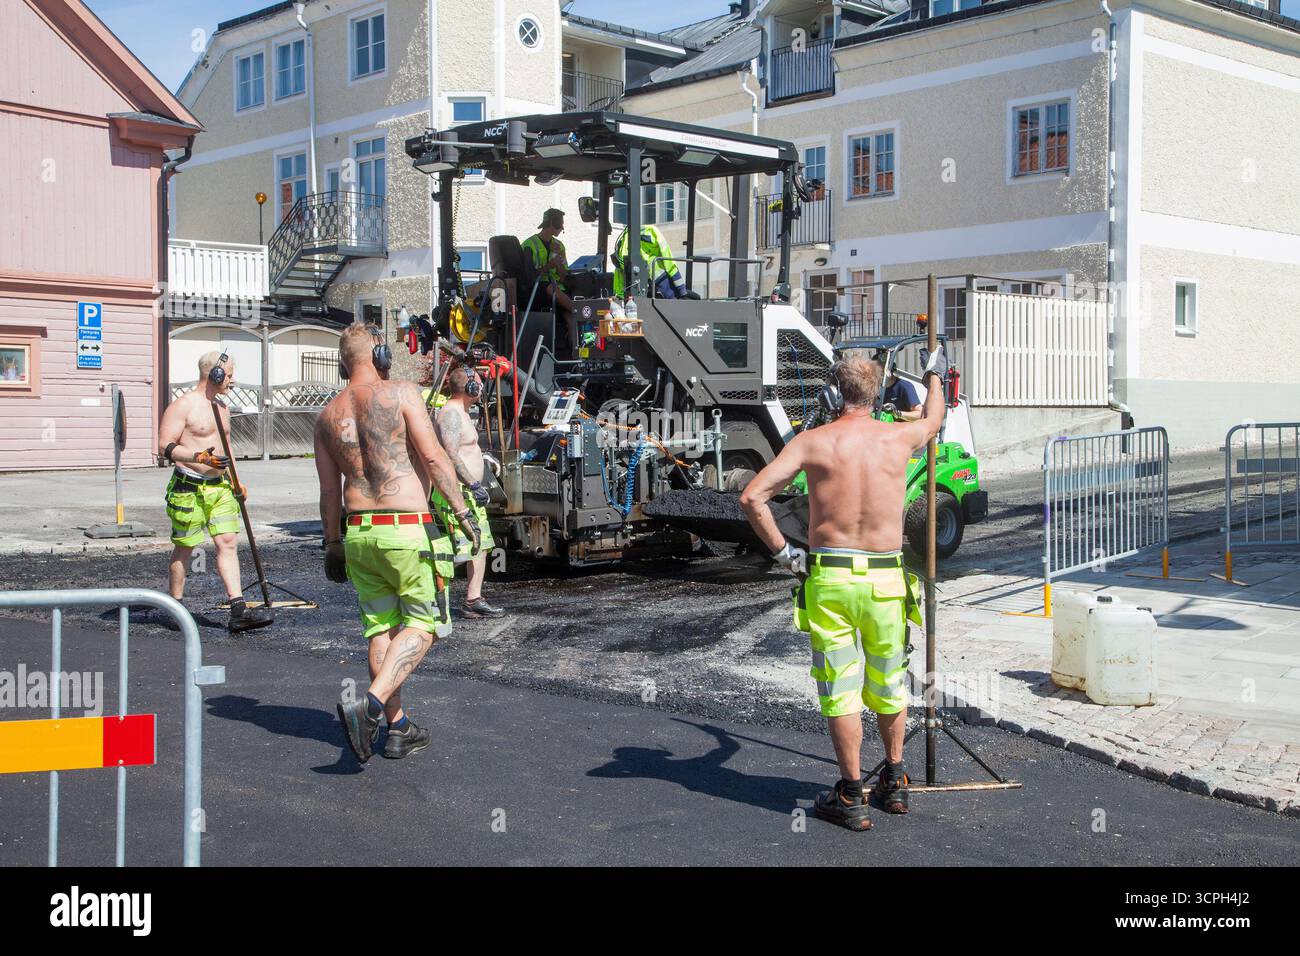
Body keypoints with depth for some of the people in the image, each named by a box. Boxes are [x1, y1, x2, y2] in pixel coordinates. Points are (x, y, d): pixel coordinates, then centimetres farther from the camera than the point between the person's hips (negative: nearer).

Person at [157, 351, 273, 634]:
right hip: (189, 488, -7)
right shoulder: (182, 406, -9)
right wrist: (199, 457, -26)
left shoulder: (222, 408, 17)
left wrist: (234, 482, 18)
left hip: (220, 486, 7)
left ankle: (238, 611, -8)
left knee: (228, 542, -3)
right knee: (184, 548, 3)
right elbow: (165, 447, -14)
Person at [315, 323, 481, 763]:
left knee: (380, 627, 14)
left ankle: (399, 728, 17)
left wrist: (333, 543, 22)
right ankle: (370, 704, -15)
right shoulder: (401, 393, -4)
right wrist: (463, 512, -8)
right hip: (407, 529, -5)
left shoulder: (328, 415, 11)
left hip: (358, 531, 6)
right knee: (423, 624, 4)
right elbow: (433, 456, -12)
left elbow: (329, 490, 13)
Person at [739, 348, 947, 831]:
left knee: (840, 688, 3)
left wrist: (782, 551, 0)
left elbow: (751, 497, -11)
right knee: (889, 684, 18)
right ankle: (894, 782, 31)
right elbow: (933, 420, 28)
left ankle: (851, 796, 8)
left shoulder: (813, 441, -4)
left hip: (827, 577, -2)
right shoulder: (898, 437, 2)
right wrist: (934, 377, 47)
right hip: (886, 578, 2)